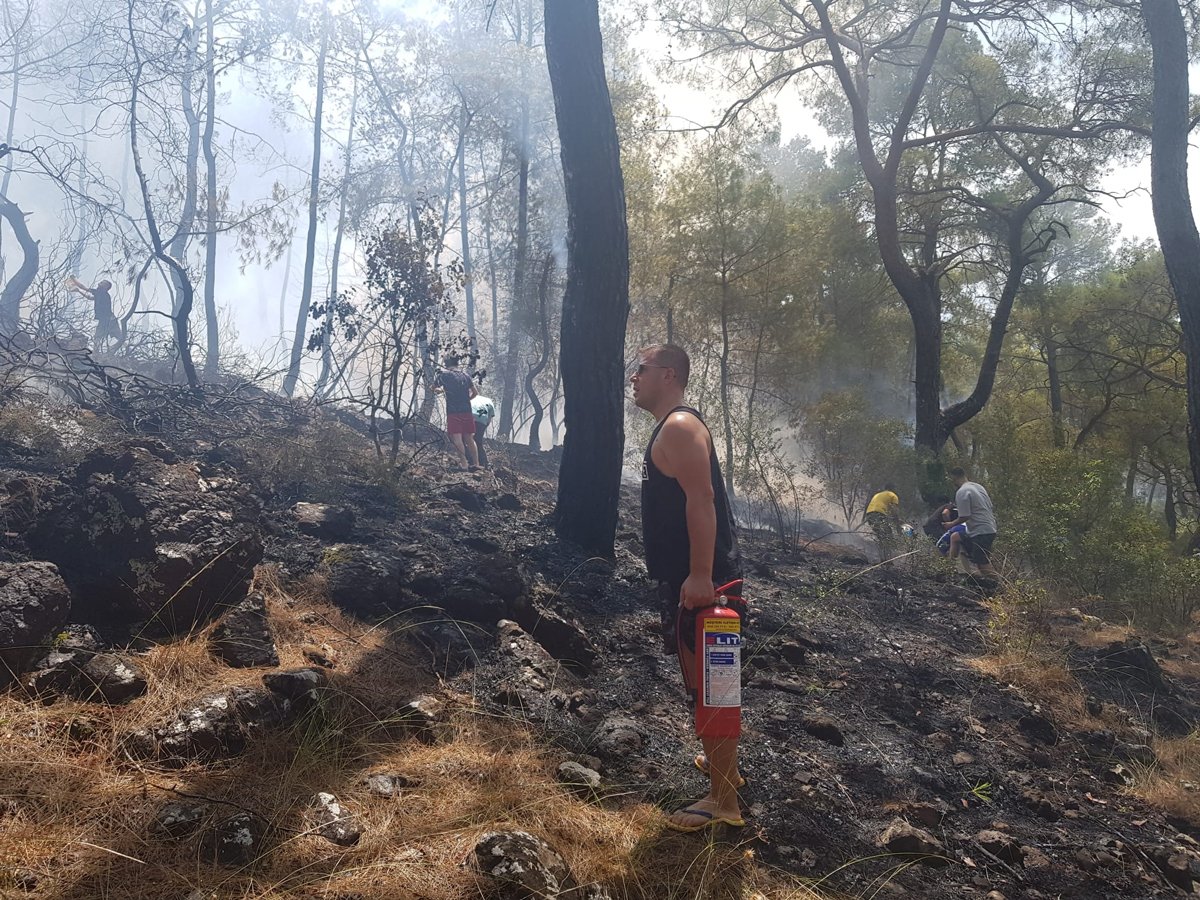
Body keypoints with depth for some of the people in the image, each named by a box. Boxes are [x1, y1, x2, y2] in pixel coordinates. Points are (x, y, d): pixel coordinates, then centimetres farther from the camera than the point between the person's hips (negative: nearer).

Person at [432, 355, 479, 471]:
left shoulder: (443, 374, 1)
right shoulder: (465, 375, 13)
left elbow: (434, 387, 15)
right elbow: (474, 392, 15)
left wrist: (441, 390, 35)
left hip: (453, 411, -5)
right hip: (467, 410, 5)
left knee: (457, 439, -10)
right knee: (469, 439, 12)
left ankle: (465, 465, -20)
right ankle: (476, 464, 11)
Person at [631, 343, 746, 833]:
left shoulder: (679, 426, -15)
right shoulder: (669, 429, 17)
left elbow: (701, 499, -25)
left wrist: (700, 575, -29)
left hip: (701, 579, -11)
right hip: (690, 577, 11)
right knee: (702, 678, 23)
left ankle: (724, 800, 6)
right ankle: (721, 762, 41)